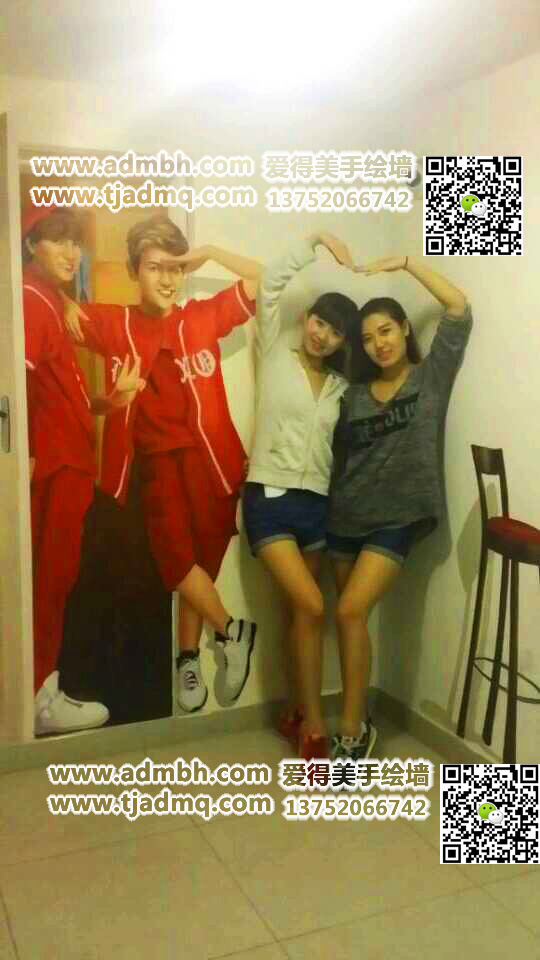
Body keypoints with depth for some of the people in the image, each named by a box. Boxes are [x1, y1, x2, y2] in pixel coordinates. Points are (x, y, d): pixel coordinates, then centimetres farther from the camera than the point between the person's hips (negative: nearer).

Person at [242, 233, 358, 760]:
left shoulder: (341, 386, 14)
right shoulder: (276, 353, 3)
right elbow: (272, 281, -3)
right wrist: (318, 240, -2)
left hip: (316, 503, 5)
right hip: (269, 498, -5)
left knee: (298, 612, 10)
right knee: (311, 606, -14)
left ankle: (296, 713, 25)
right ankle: (314, 726, -2)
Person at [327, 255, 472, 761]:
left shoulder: (432, 376, 1)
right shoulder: (354, 393, 11)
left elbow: (460, 309, -7)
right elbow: (337, 453, 14)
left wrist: (405, 263, -5)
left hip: (397, 517, -5)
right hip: (344, 516, 5)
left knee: (351, 612, -18)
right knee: (349, 617, 8)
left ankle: (351, 732, -6)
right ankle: (359, 721, 24)